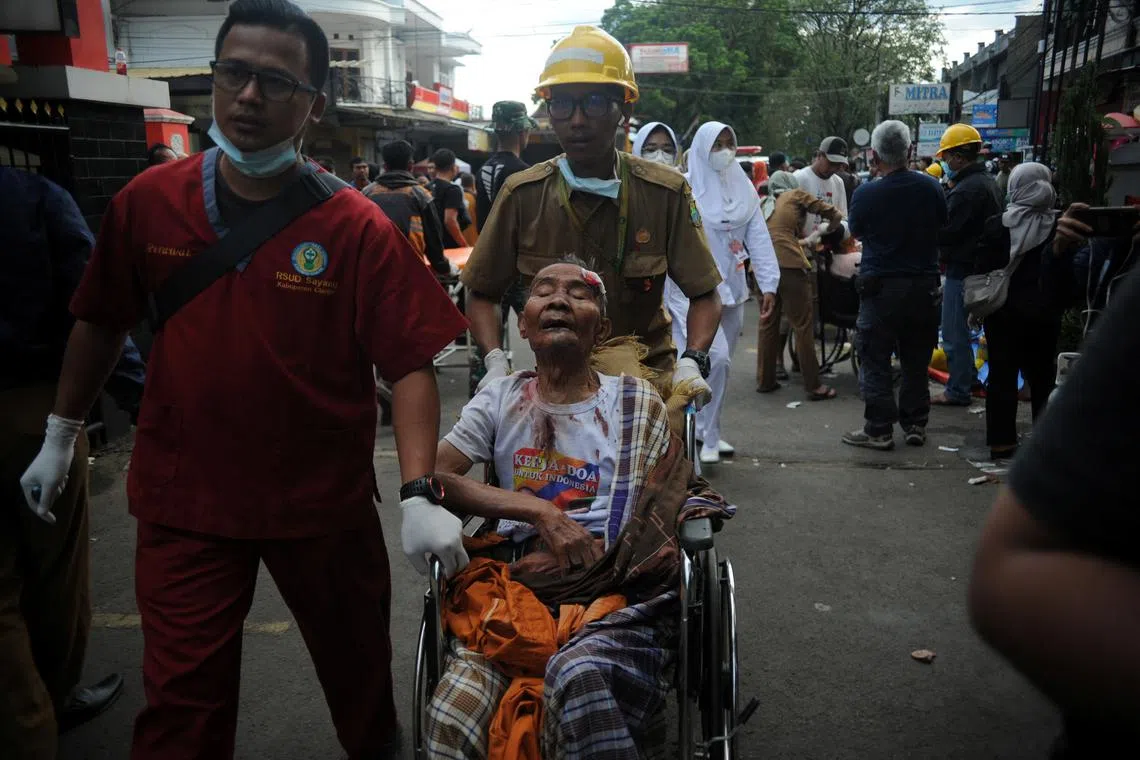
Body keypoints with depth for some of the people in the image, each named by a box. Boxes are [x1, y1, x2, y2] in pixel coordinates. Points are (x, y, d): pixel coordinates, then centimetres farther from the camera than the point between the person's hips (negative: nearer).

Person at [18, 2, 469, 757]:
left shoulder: (359, 229, -14)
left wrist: (418, 496, -24)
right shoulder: (148, 201, -5)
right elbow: (103, 322, 8)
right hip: (183, 497, 1)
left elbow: (411, 363, -15)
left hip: (324, 500, 0)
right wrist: (61, 436, 14)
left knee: (357, 661, 21)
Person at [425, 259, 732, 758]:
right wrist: (540, 513, -9)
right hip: (516, 586, 2)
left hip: (617, 591, -1)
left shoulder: (637, 405, 10)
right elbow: (430, 476, 1)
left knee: (582, 675, -38)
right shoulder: (500, 399, 13)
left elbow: (674, 502, 10)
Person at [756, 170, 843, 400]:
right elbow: (832, 213, 8)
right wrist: (831, 227, 28)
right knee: (803, 325, -1)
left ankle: (765, 380, 22)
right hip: (789, 265, -6)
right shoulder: (796, 195, 12)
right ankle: (814, 386, 2)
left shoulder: (766, 205, 28)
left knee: (768, 323, 16)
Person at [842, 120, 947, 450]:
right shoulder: (931, 188, -4)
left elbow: (856, 231, 4)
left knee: (875, 361, 4)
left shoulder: (866, 194, -13)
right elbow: (943, 229, 11)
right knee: (917, 361, 14)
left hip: (880, 286, -4)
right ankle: (915, 424, 21)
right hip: (924, 286, 4)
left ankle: (879, 429, 6)